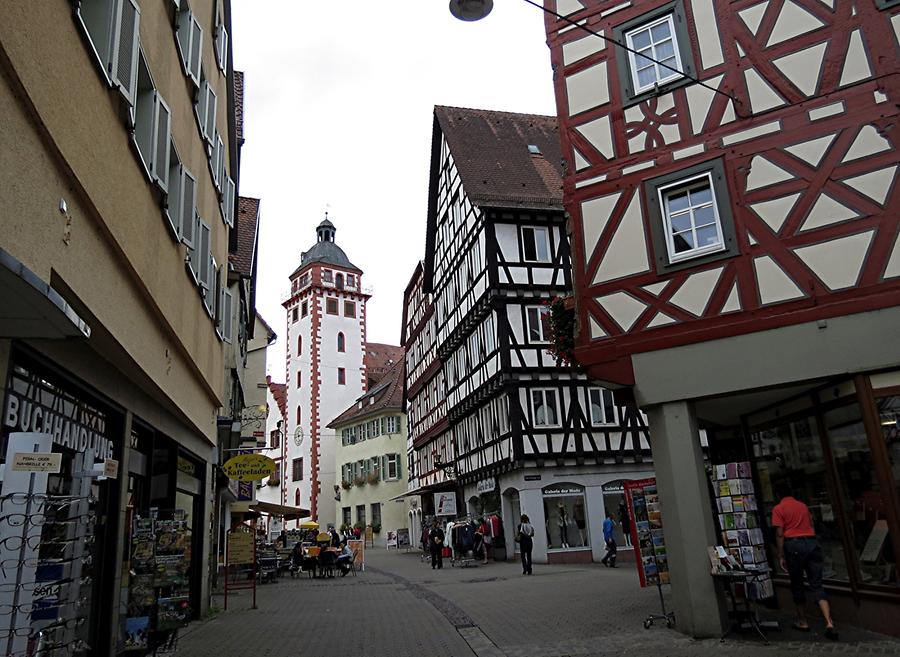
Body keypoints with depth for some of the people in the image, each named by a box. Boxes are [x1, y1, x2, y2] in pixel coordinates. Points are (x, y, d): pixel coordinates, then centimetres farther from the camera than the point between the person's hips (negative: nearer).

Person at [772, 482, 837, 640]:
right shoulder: (803, 506, 17)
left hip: (794, 544, -4)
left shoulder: (778, 509, 2)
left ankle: (802, 622, 21)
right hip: (812, 542, 4)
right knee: (817, 585, 4)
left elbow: (779, 534, -5)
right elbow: (811, 526, 20)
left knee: (797, 585, 12)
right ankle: (829, 623, -12)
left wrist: (781, 556, -3)